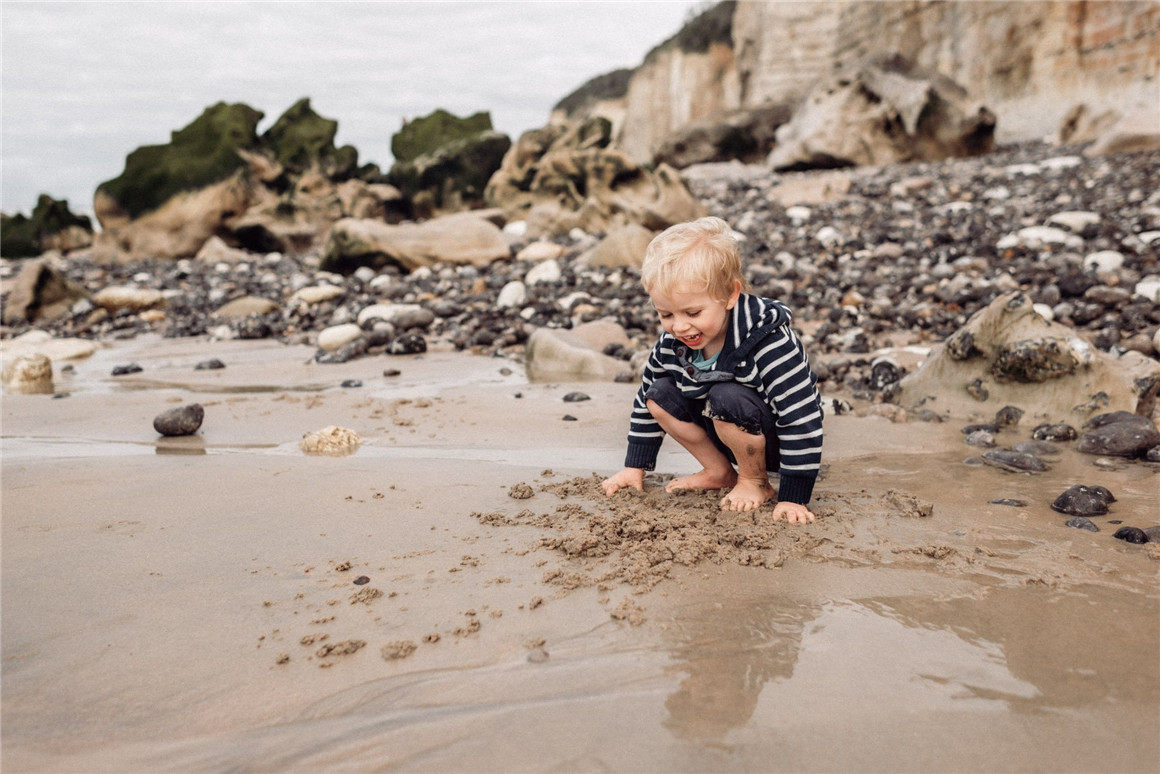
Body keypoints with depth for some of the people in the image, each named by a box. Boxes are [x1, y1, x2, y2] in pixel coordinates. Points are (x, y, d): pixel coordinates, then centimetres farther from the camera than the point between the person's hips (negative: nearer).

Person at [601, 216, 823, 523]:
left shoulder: (770, 346, -33)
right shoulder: (672, 342, -13)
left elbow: (801, 419, -31)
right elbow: (645, 399, 4)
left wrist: (793, 498, -28)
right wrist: (634, 467, 6)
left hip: (778, 441, -7)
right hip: (733, 435, 7)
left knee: (727, 398, -33)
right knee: (659, 394, -8)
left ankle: (756, 482, -7)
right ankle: (721, 473, 5)